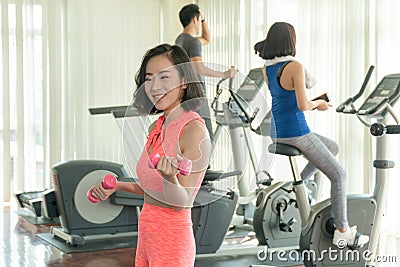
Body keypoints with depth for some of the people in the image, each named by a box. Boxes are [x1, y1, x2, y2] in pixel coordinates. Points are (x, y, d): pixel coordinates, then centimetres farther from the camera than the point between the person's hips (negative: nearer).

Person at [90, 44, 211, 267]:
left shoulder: (194, 130, -17)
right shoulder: (156, 127, 7)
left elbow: (182, 201, -18)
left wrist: (169, 177, -36)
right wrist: (116, 186, 10)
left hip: (172, 240, -8)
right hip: (146, 237, 8)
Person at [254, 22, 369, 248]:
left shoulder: (267, 68, 6)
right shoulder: (295, 66, -18)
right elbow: (303, 105, -22)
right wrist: (318, 104, -5)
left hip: (277, 132, 8)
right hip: (296, 133, -8)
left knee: (334, 148, 27)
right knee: (339, 174, 4)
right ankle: (342, 232, 5)